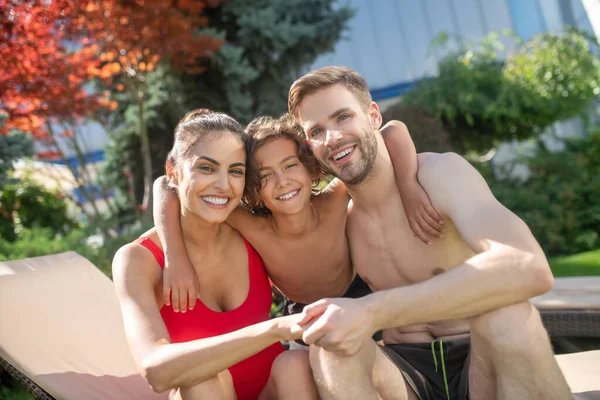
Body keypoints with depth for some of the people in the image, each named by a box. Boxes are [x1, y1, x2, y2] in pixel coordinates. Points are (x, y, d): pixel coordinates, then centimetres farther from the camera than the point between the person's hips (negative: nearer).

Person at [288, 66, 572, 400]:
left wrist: (373, 311, -39)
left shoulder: (440, 172, -14)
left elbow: (529, 267, -34)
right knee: (331, 348, -27)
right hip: (406, 372, 3)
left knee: (506, 317, -35)